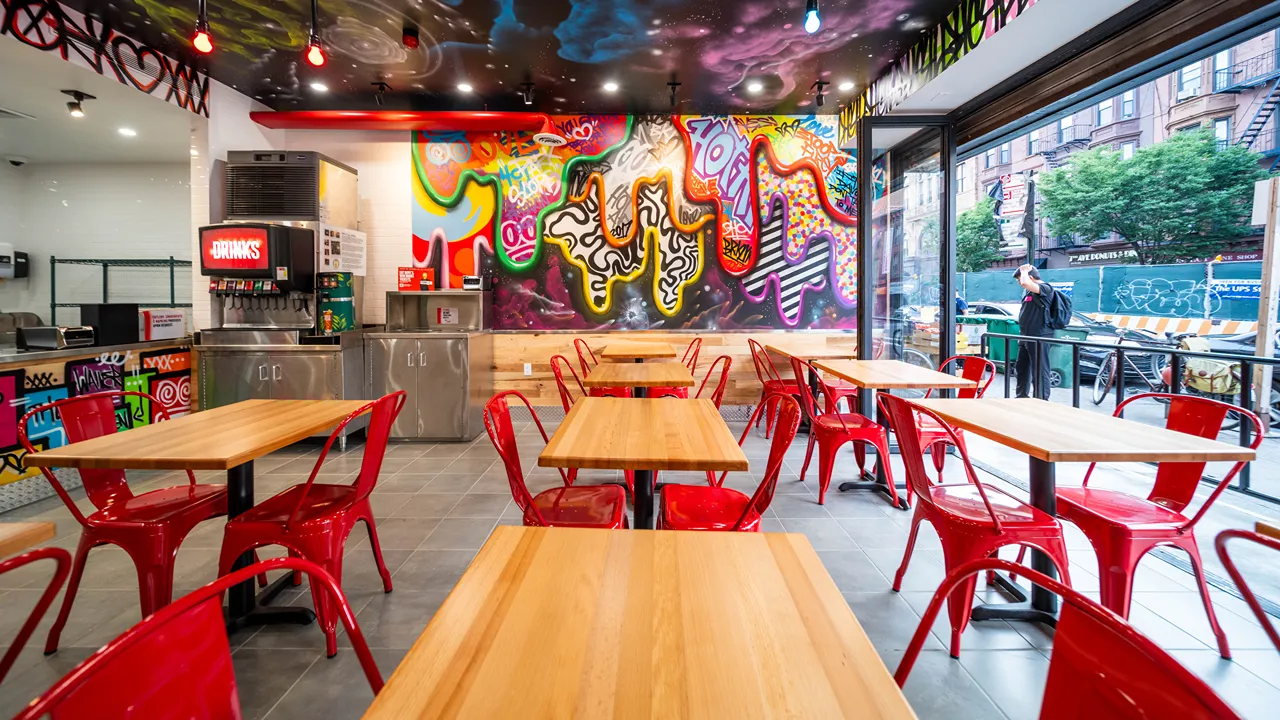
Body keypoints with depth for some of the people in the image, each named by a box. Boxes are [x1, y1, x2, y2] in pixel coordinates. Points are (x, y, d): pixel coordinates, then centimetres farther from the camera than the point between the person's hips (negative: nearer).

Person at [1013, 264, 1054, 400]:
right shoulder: (1030, 292, 15)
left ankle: (1042, 400, 1)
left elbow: (1025, 283, -32)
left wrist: (1024, 270, -13)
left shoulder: (1045, 288, -13)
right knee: (1021, 367, 15)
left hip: (1039, 337, -9)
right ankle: (1022, 396, 26)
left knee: (1040, 369, -4)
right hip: (1025, 336, 9)